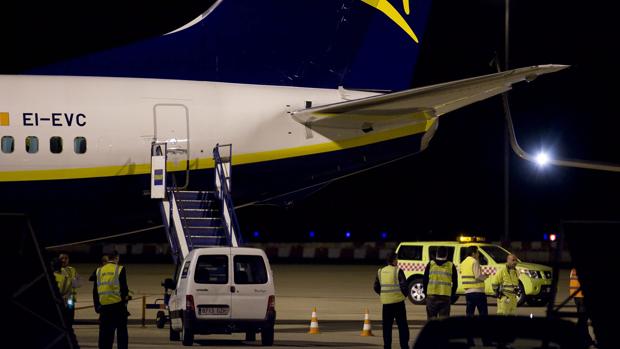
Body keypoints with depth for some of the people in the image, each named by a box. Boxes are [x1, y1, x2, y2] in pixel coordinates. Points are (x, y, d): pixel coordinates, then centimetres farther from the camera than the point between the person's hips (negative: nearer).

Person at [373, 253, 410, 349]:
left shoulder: (380, 272, 5)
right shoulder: (398, 271, -10)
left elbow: (376, 287, 8)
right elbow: (404, 286, -15)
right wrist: (405, 294, 3)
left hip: (386, 302, 4)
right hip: (398, 301, -4)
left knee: (387, 326, 9)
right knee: (402, 325, 5)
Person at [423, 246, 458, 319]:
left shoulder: (430, 264, 3)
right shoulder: (451, 266, 4)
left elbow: (424, 281, 5)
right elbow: (455, 283, 6)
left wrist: (426, 293, 16)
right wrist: (452, 295, 15)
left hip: (432, 296, 0)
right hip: (446, 297, 0)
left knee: (431, 318, 7)